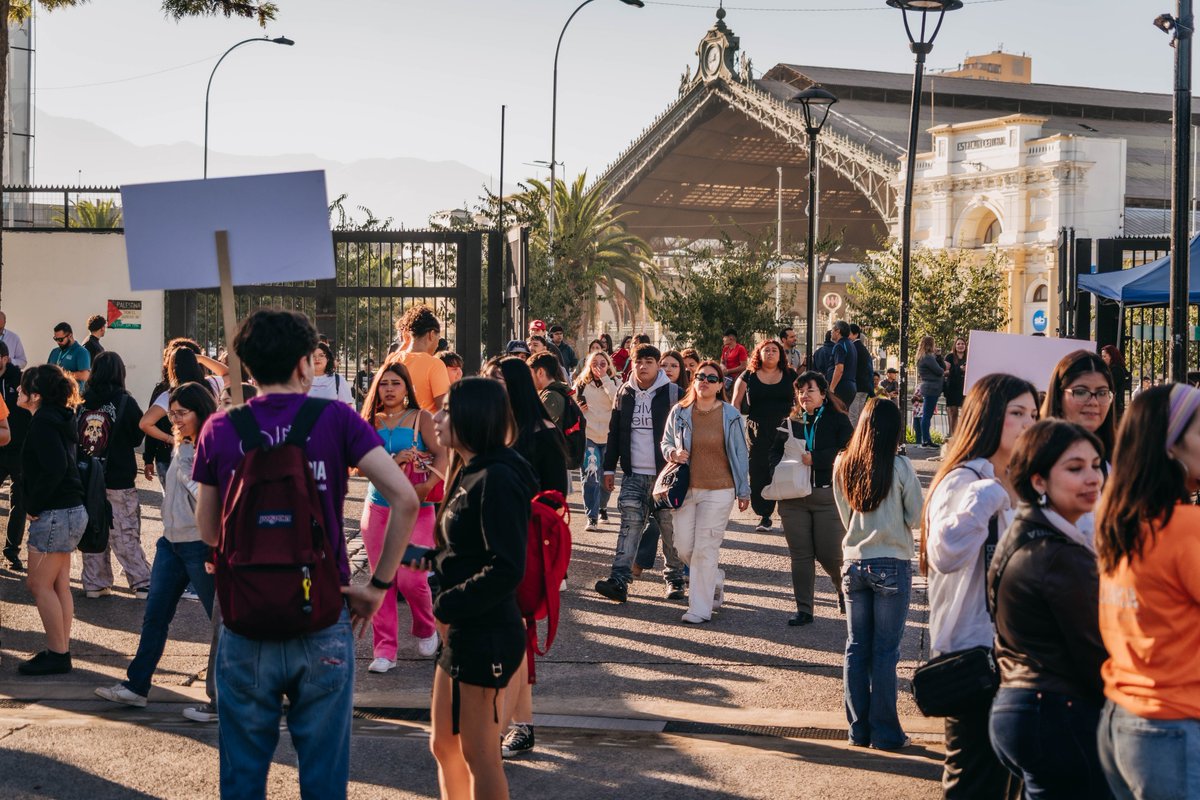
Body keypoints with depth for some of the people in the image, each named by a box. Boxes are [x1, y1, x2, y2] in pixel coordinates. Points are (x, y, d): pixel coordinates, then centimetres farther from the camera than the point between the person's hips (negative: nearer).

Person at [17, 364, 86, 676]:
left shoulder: (43, 422, -15)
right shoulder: (58, 418, 13)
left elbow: (55, 467, -26)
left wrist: (33, 506, -16)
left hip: (54, 514, -10)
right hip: (71, 510, 10)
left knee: (39, 584, -2)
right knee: (59, 585, 13)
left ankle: (57, 654, 3)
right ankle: (61, 651, 18)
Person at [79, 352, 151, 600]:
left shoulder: (81, 401, -2)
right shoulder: (125, 401, -10)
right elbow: (137, 437, -1)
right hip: (119, 480, -3)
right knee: (127, 536, 2)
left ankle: (95, 583, 16)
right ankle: (142, 584, 4)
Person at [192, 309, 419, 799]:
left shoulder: (219, 430, -1)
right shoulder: (335, 419, -5)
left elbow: (208, 532, 7)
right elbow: (405, 499, -13)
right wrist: (379, 584, -5)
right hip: (324, 626, -1)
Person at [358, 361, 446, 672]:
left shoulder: (420, 417, 2)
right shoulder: (372, 421, 10)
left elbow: (442, 453, -9)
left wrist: (429, 484, -25)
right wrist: (393, 460, -16)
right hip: (377, 508, 3)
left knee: (410, 578, -11)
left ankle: (425, 629, 18)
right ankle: (384, 650, 7)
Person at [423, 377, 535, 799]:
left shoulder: (497, 479, -19)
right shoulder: (471, 473, 11)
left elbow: (506, 569, -24)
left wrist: (444, 607, -18)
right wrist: (432, 560, 0)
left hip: (486, 633, -10)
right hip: (462, 630, 10)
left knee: (479, 754, 2)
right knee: (444, 745, 18)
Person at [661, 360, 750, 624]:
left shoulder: (730, 416, -2)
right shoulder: (679, 412, 3)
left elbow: (740, 454, 4)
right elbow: (666, 442, 16)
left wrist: (744, 491, 6)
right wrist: (673, 453, -8)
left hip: (718, 491, -3)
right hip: (686, 489, 3)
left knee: (705, 549, -6)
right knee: (684, 547, 3)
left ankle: (700, 608, 2)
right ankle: (715, 578, 32)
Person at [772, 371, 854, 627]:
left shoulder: (837, 420, -1)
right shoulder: (790, 423, 12)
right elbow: (775, 453, 15)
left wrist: (814, 458, -21)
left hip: (828, 495, -4)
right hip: (793, 498, 4)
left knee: (829, 553, -2)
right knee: (800, 555, 5)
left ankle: (844, 587, 31)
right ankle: (803, 610, 12)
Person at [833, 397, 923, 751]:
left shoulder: (842, 465, 1)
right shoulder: (900, 466, -11)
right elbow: (916, 518, -3)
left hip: (853, 563, 4)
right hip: (892, 565, -4)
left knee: (856, 648, 10)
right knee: (885, 650, 1)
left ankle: (859, 728, 14)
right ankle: (885, 731, 5)